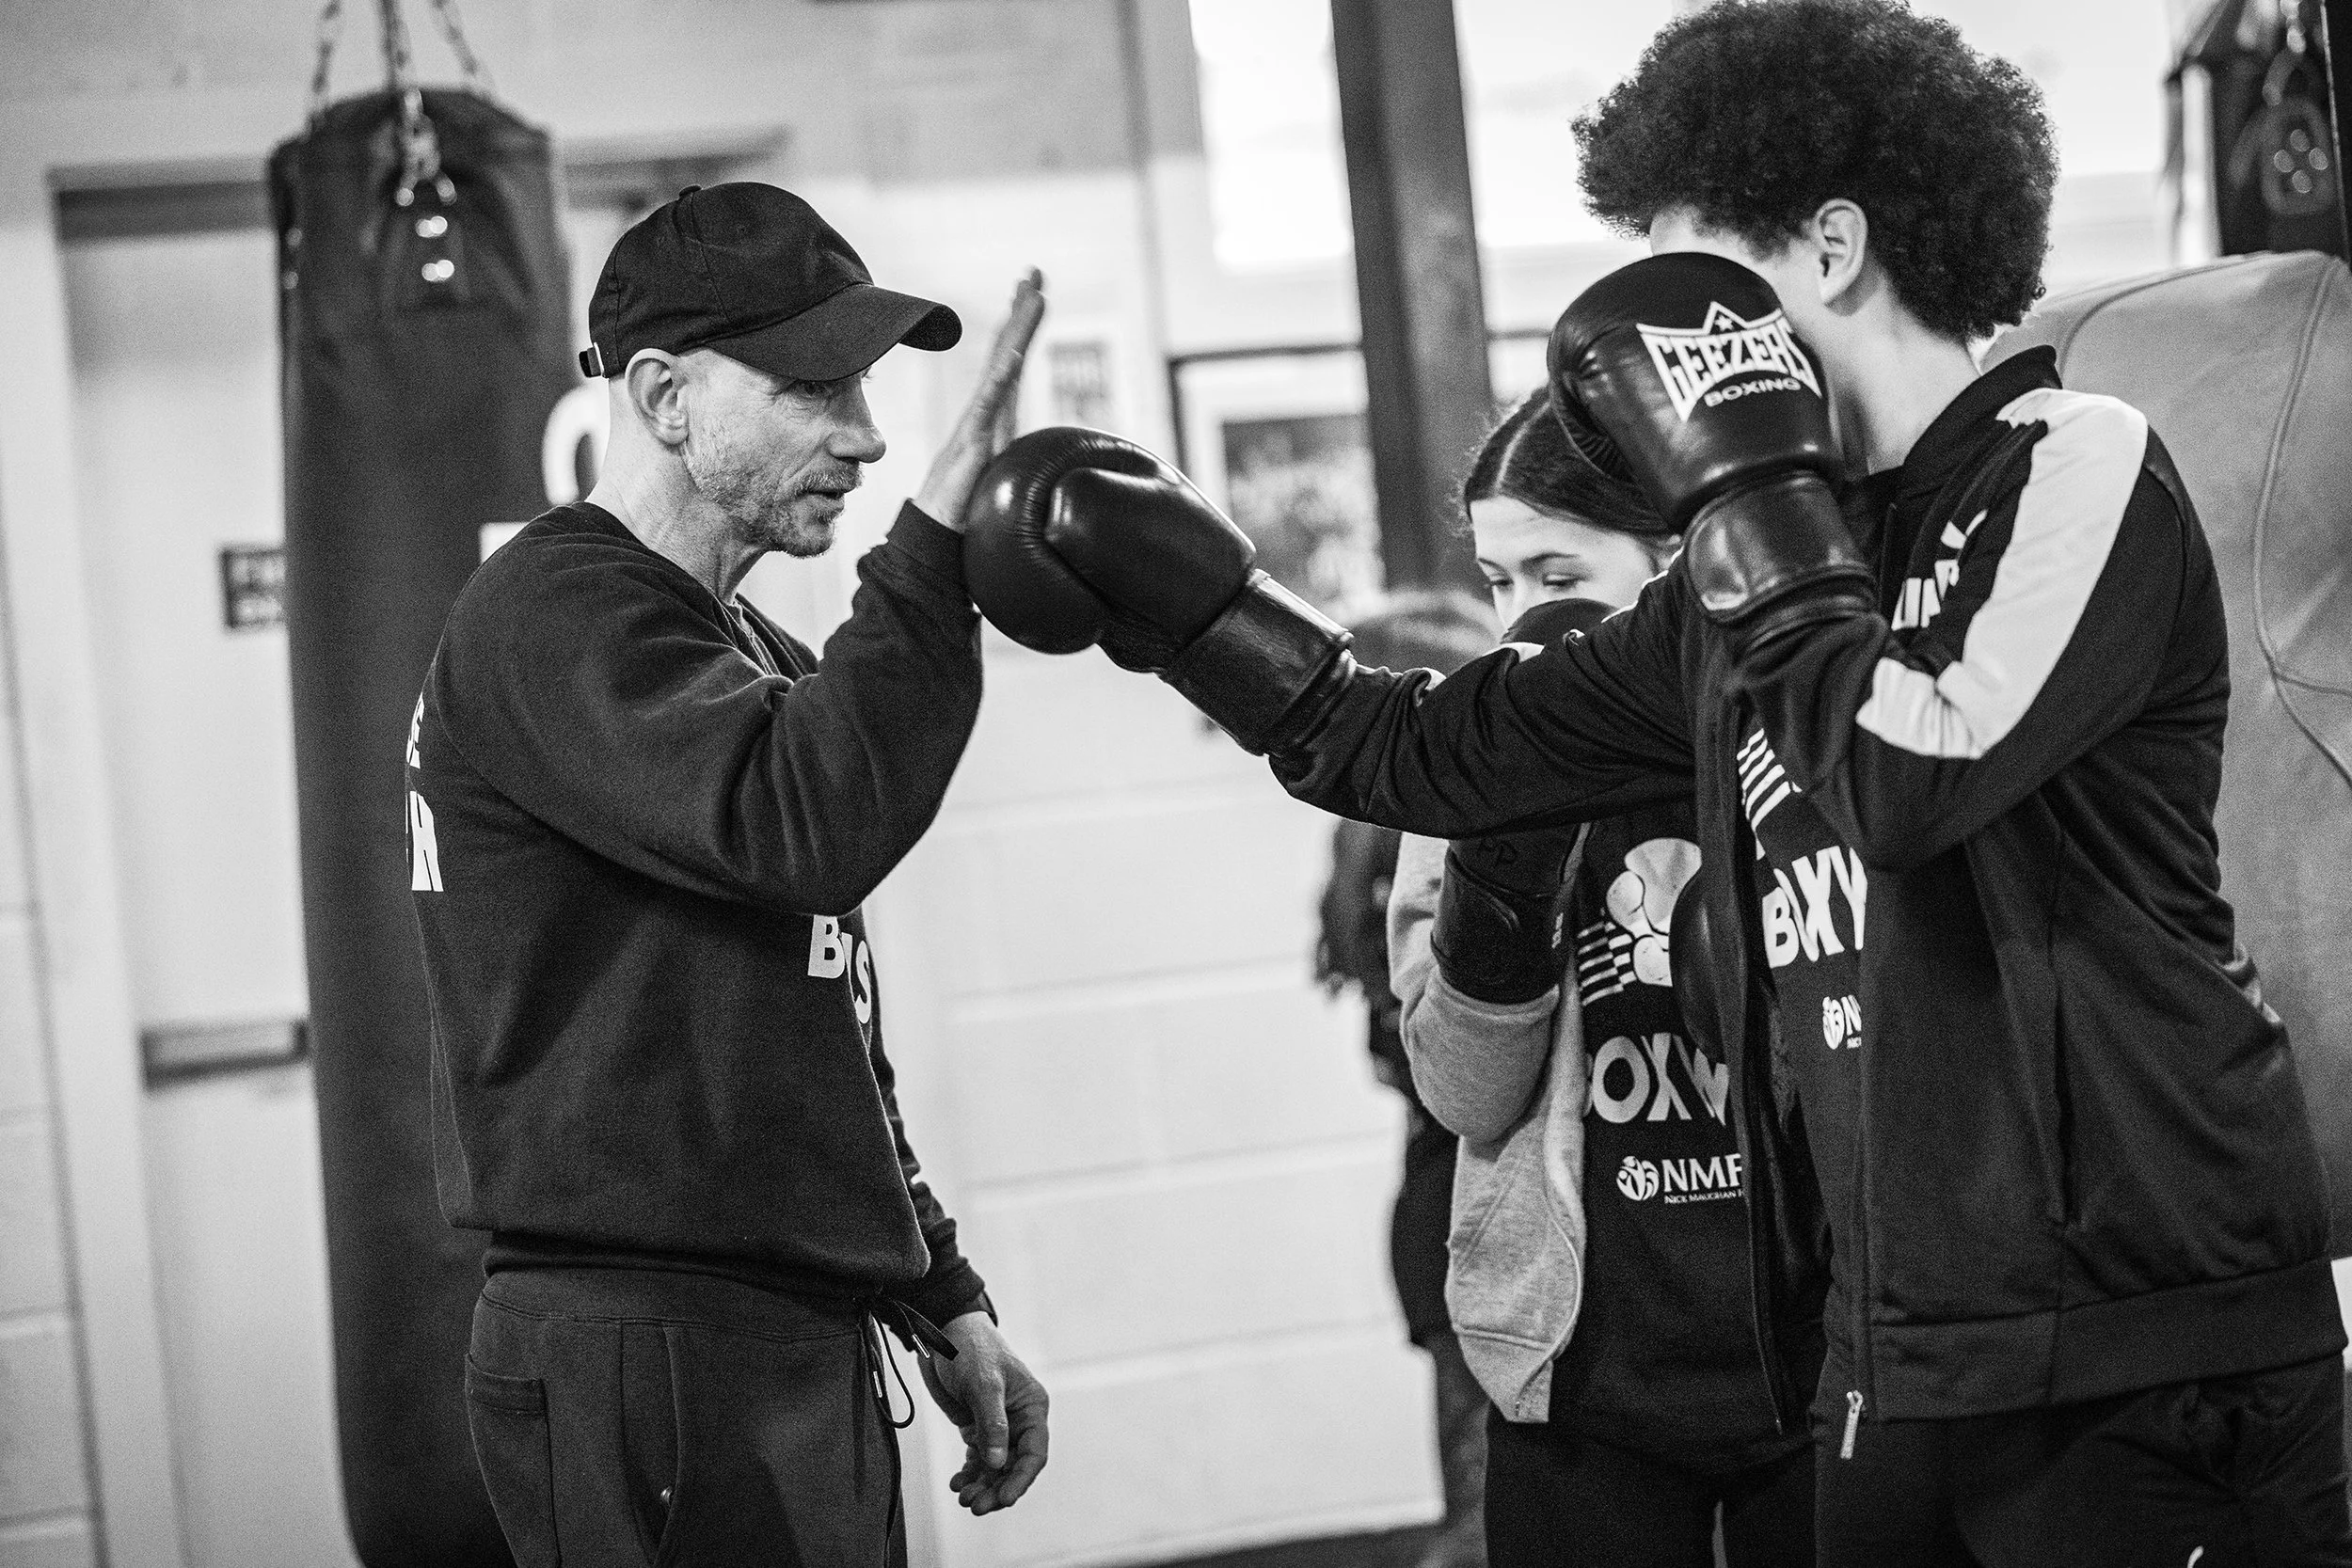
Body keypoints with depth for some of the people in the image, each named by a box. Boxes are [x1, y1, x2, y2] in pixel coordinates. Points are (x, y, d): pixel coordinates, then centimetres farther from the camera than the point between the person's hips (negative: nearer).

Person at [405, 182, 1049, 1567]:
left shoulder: (757, 657, 20)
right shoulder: (555, 620, -11)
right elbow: (803, 826, -29)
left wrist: (942, 1303, 20)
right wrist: (940, 532, -28)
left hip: (805, 1347, 9)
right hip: (649, 1350, -9)